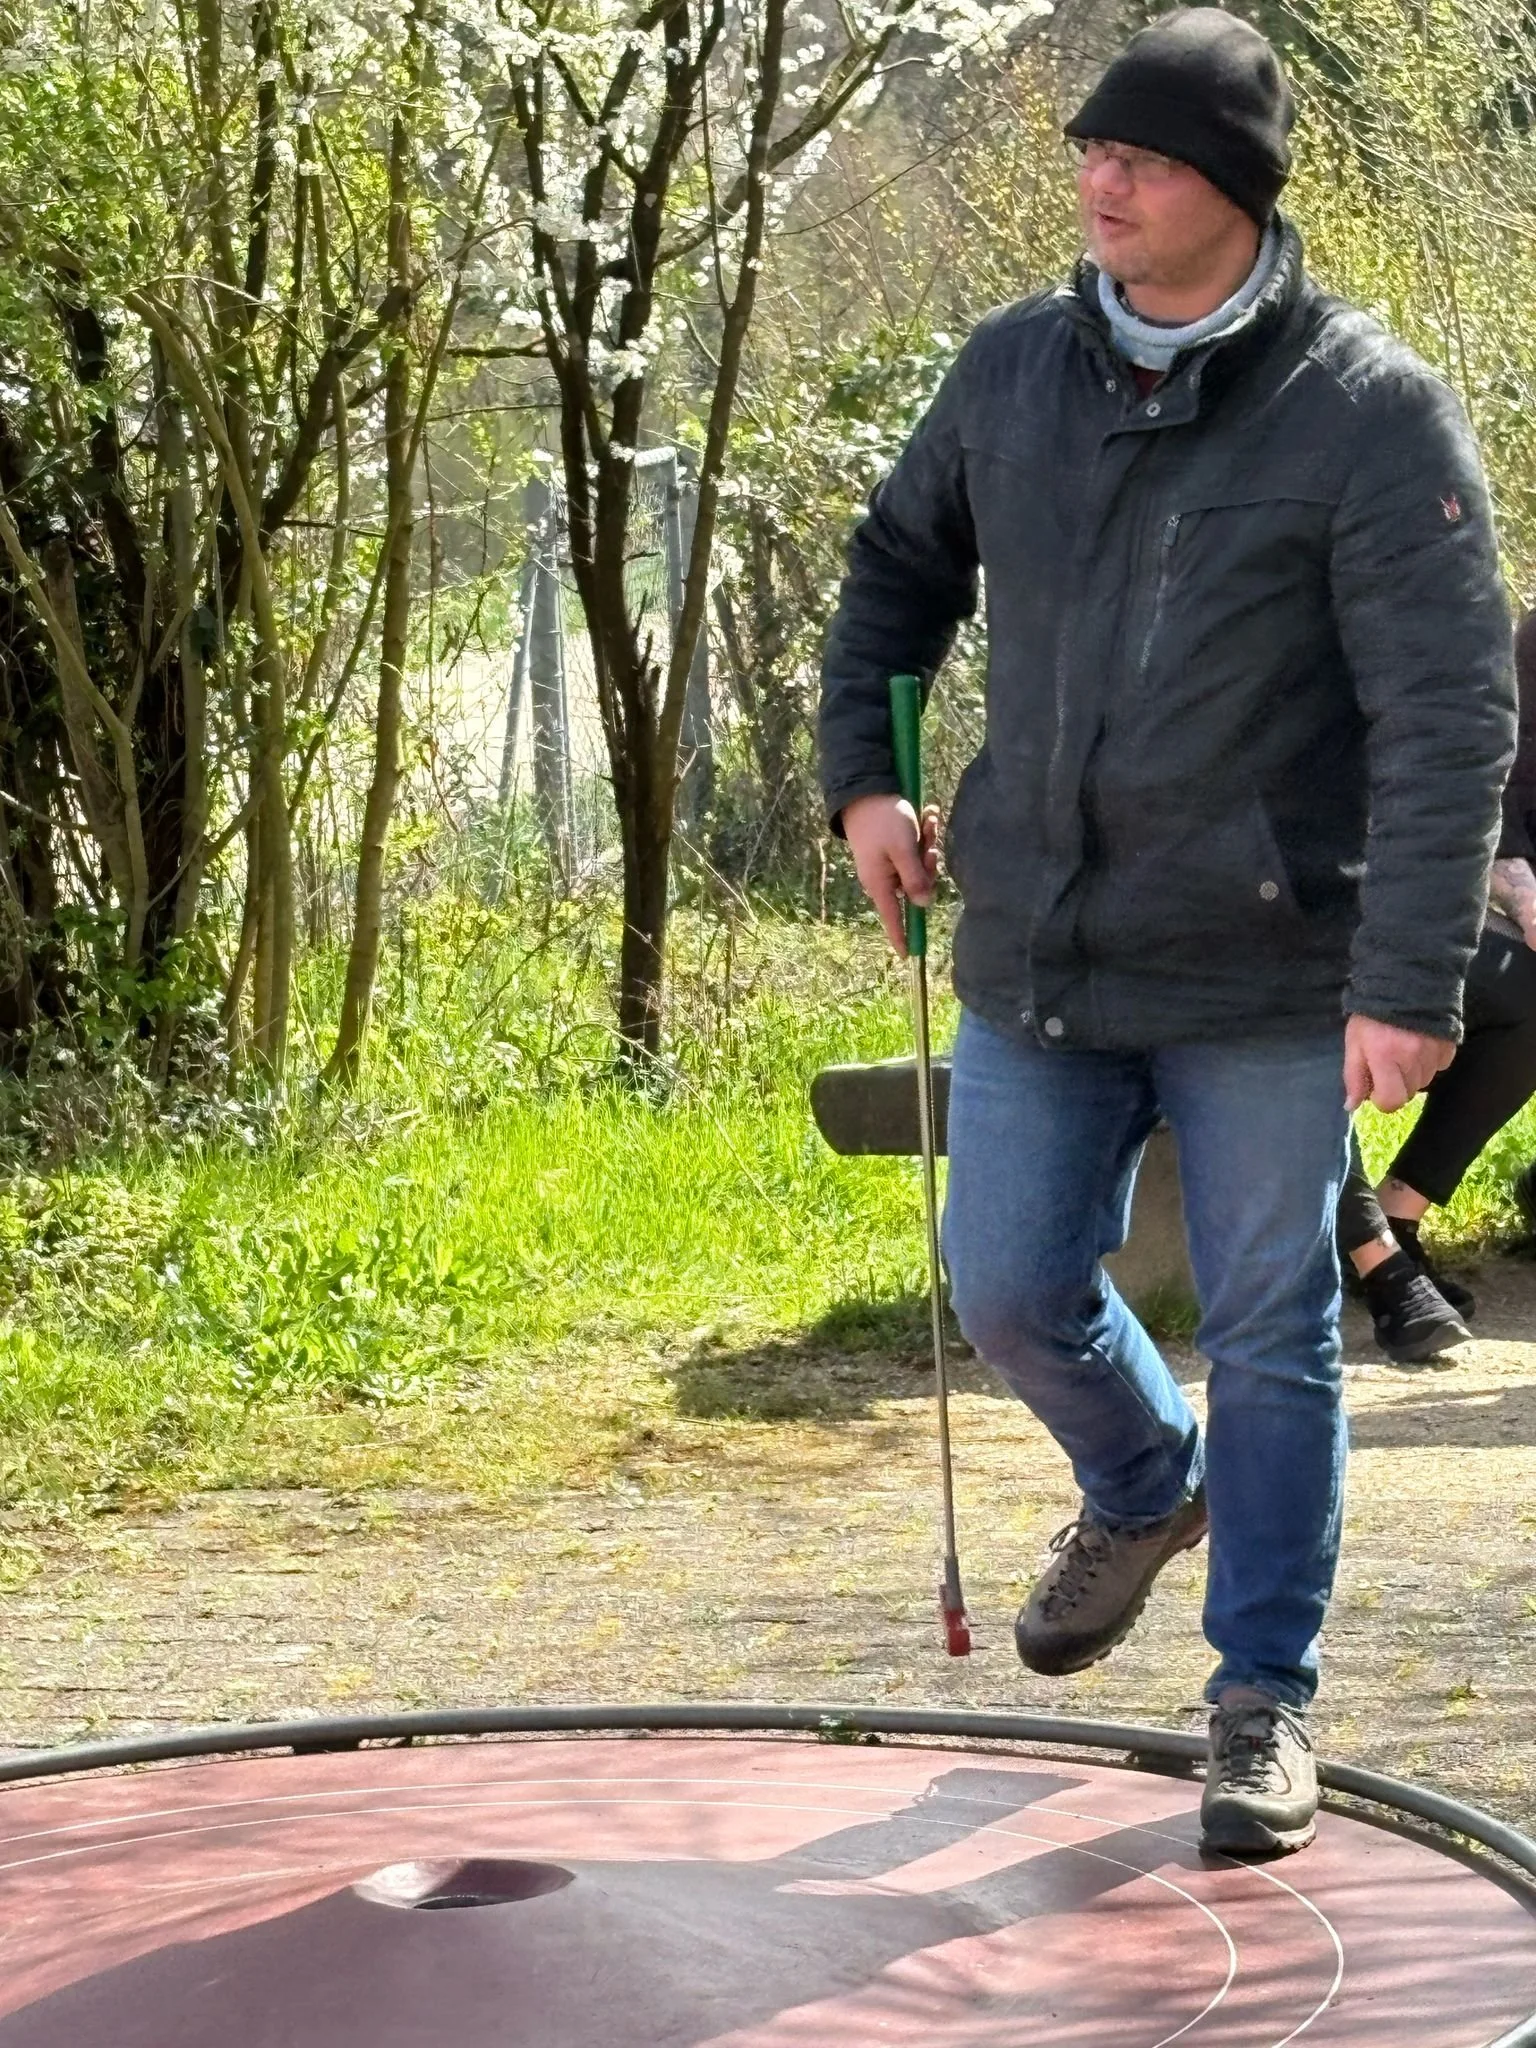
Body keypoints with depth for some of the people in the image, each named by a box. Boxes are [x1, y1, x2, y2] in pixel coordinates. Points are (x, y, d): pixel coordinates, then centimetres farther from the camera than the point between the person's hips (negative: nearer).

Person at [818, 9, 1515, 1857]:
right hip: (1034, 958, 4)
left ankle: (1263, 1701, 17)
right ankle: (1144, 1493, 41)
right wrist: (861, 772, 8)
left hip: (1267, 978, -4)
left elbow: (1451, 714, -16)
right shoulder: (1009, 372, 3)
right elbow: (897, 568, 21)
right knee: (1008, 1289, 9)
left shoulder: (1369, 414, -13)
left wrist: (1408, 981, -21)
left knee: (1272, 1336, 3)